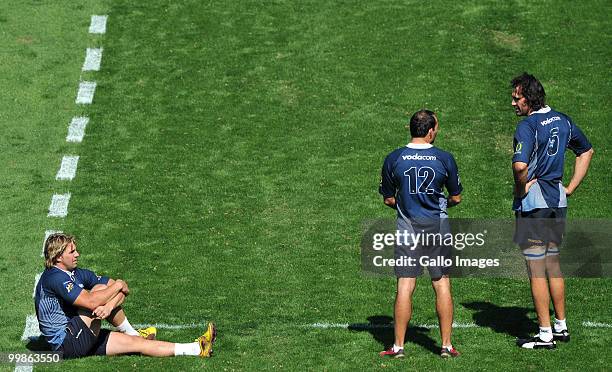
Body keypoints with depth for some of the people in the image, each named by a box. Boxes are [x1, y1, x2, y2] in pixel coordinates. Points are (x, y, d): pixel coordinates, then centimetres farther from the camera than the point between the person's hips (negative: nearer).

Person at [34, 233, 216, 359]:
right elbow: (91, 302, -28)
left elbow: (124, 288, 8)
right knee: (100, 289, -14)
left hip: (81, 341, 9)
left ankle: (196, 349, 0)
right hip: (67, 343, -9)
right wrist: (118, 286, -11)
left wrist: (110, 305, -16)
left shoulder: (76, 273, 13)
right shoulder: (54, 278, -16)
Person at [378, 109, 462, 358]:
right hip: (438, 228, 0)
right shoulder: (444, 158, -4)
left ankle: (398, 346, 2)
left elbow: (388, 200, 5)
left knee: (404, 287, 1)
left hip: (407, 230, 0)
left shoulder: (393, 159, -2)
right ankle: (446, 345, 9)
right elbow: (456, 198, 6)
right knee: (442, 286, 7)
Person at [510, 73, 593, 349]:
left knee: (536, 269, -2)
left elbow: (520, 166, -32)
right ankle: (561, 327, 26)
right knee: (553, 264, 18)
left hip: (533, 202, -8)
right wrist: (571, 187, 19)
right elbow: (586, 151, 23)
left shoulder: (527, 126, -17)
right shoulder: (562, 121, 9)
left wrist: (520, 188, -13)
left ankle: (545, 335, 1)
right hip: (557, 201, 8)